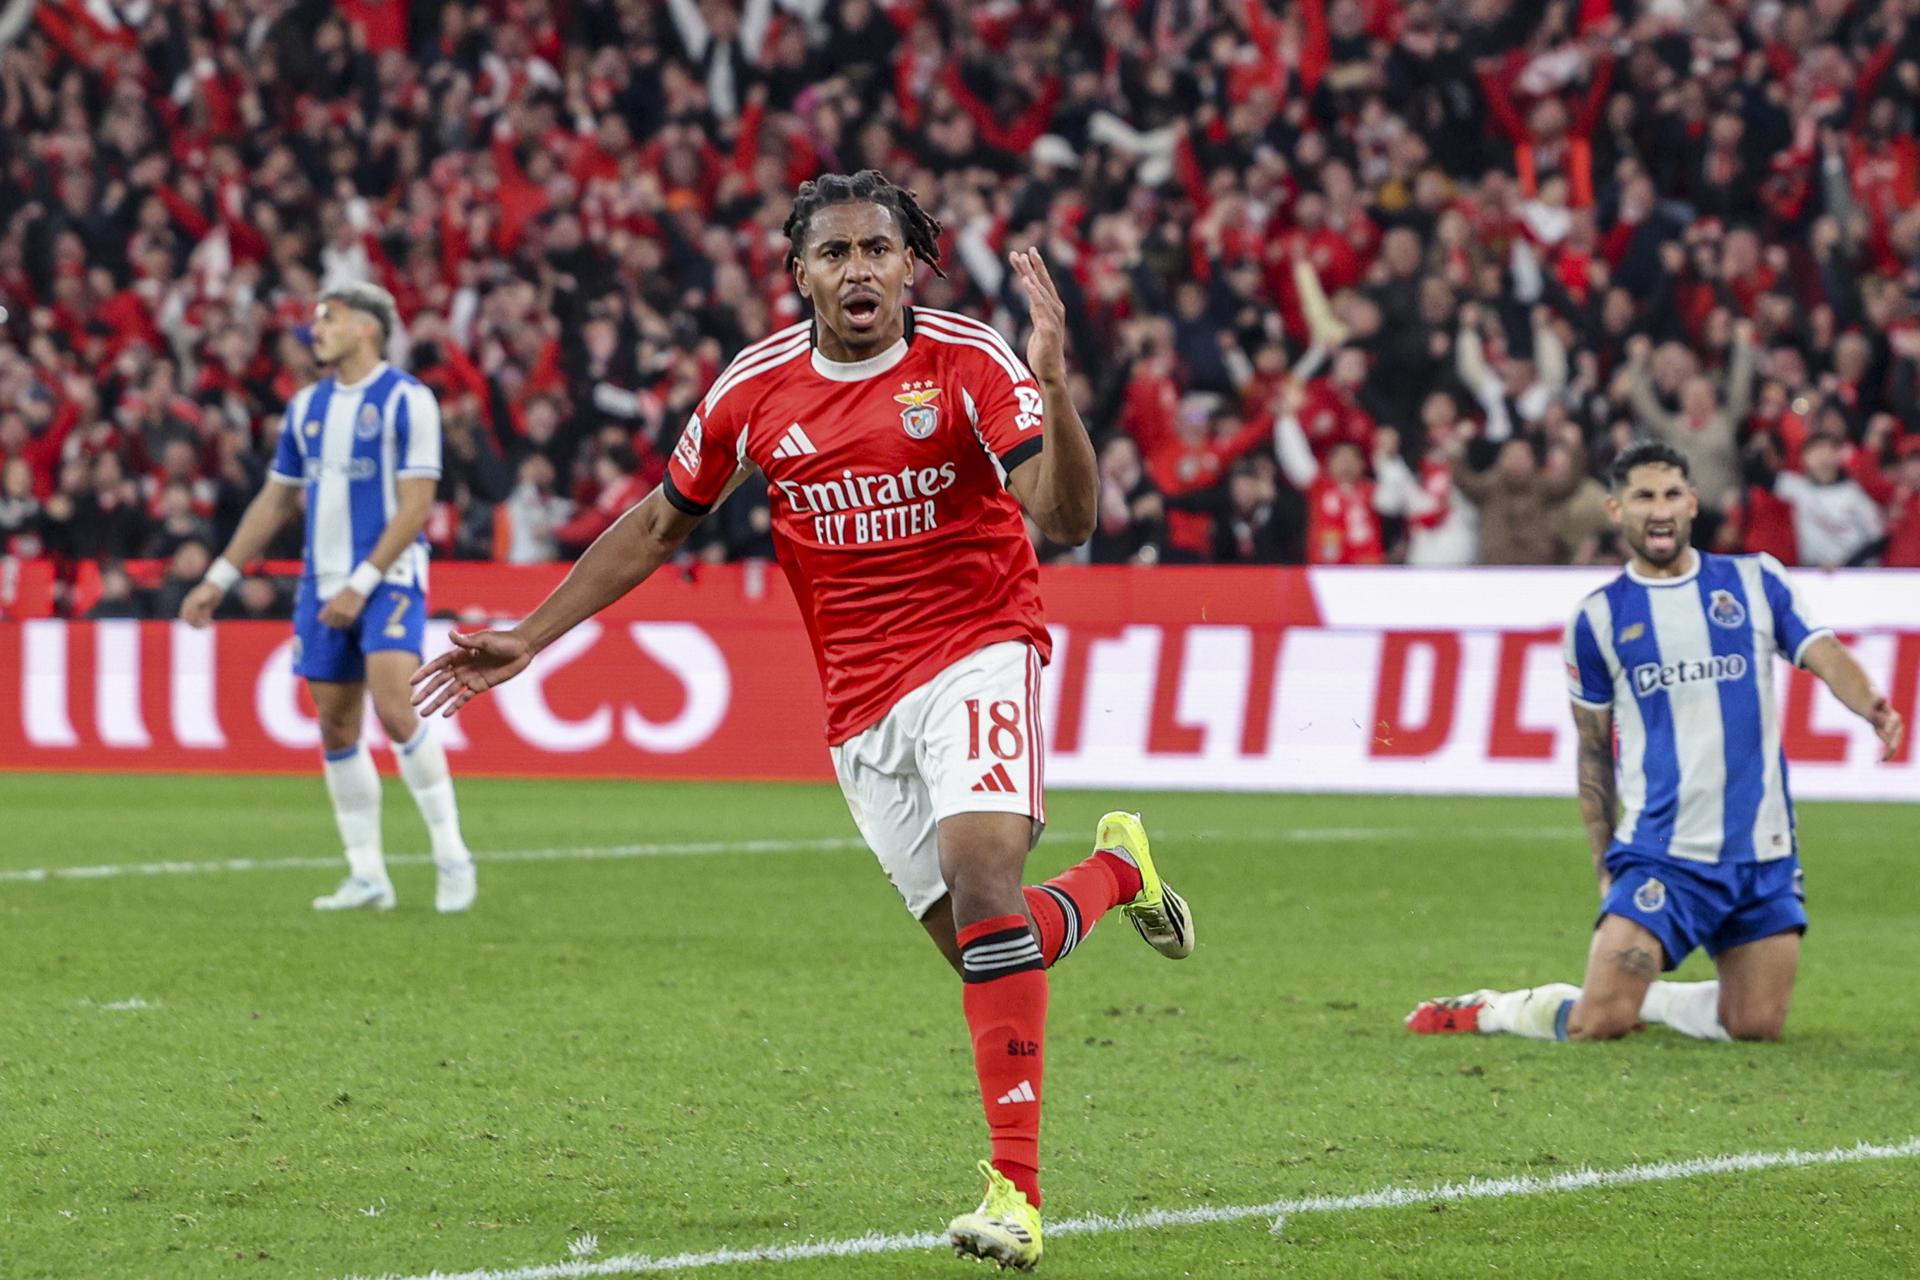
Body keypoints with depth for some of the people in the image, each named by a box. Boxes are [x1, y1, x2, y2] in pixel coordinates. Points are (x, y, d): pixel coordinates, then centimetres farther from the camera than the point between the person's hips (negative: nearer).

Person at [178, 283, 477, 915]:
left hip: (389, 578, -7)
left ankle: (451, 856, -9)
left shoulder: (405, 399, -7)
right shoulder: (308, 405, 13)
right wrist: (218, 580, 16)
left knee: (394, 708, -20)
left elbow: (416, 506, -12)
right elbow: (274, 501, 20)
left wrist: (361, 584, -17)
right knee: (336, 727, 3)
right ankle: (367, 876, 10)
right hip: (324, 581, 7)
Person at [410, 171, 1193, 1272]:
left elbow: (1069, 520, -21)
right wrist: (528, 641, 13)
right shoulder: (757, 388, 1)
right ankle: (1115, 871, 37)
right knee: (979, 949, 2)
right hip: (861, 700, 4)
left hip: (978, 650, -4)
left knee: (980, 869, -28)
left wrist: (1053, 387, -37)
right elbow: (662, 523, 15)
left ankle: (1017, 1185, -27)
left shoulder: (969, 362, -11)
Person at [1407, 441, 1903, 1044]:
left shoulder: (1755, 581, 6)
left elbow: (1825, 655, -8)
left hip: (1763, 856, 2)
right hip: (1659, 853, -2)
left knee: (1755, 1028, 2)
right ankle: (1490, 1011, 13)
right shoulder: (1599, 616, 4)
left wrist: (1870, 703, -30)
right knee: (1597, 1023, -14)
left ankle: (1644, 999, 26)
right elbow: (1593, 749, 11)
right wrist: (1605, 864, 8)